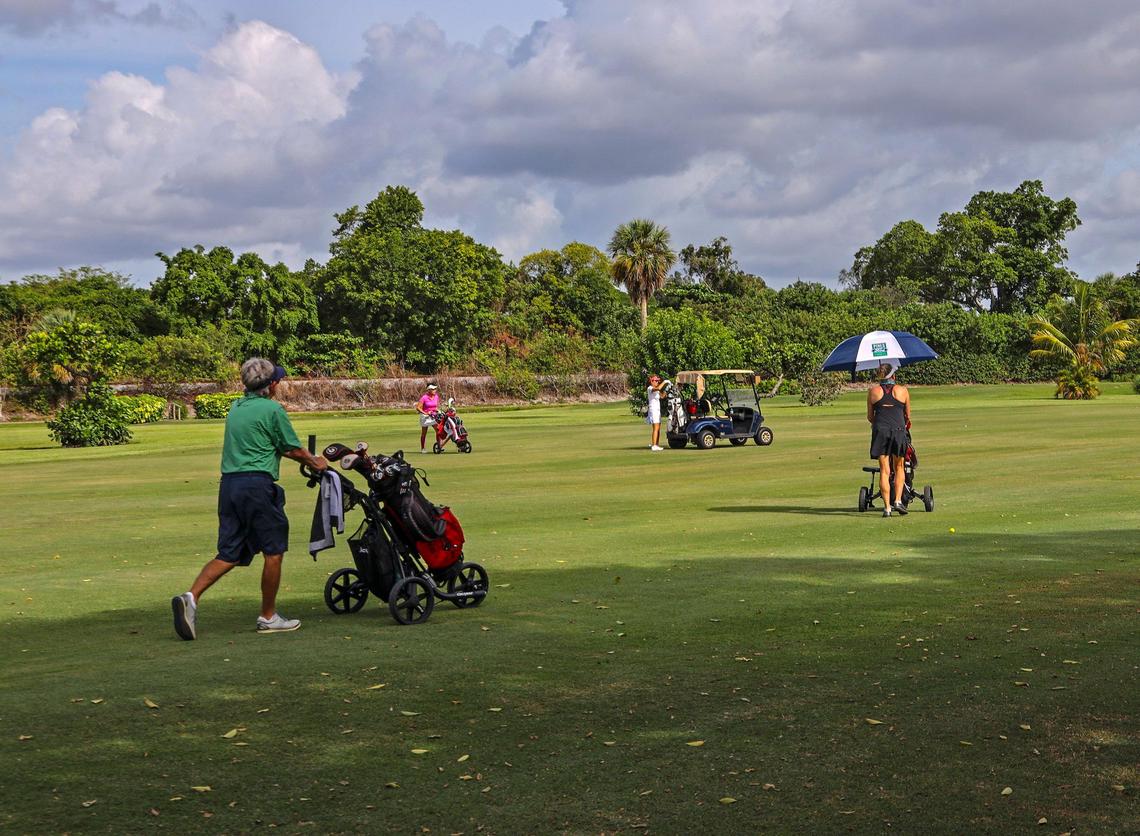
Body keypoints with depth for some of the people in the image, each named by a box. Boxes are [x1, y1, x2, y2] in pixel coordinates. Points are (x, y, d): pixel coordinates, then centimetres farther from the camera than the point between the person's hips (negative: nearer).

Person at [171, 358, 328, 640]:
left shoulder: (236, 408, 17)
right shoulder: (273, 410, -7)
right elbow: (293, 449, 1)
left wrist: (306, 458, 30)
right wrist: (315, 462, 20)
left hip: (228, 483, 7)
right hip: (257, 484, -7)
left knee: (229, 554, 9)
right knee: (274, 551, 7)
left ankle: (191, 597, -11)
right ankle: (268, 617, 13)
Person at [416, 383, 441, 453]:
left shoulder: (436, 396, 1)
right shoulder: (424, 397, -16)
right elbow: (418, 408, -16)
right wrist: (425, 413, -22)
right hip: (425, 416, -4)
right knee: (424, 433, 6)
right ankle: (422, 448, 17)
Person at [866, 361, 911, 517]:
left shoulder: (873, 391, 10)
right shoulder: (902, 390, 9)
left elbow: (870, 416, 15)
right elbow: (908, 416, 17)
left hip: (880, 430, 0)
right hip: (898, 429, 0)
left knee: (884, 471, 4)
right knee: (899, 467, 17)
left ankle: (887, 507, 0)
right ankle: (898, 501, 4)